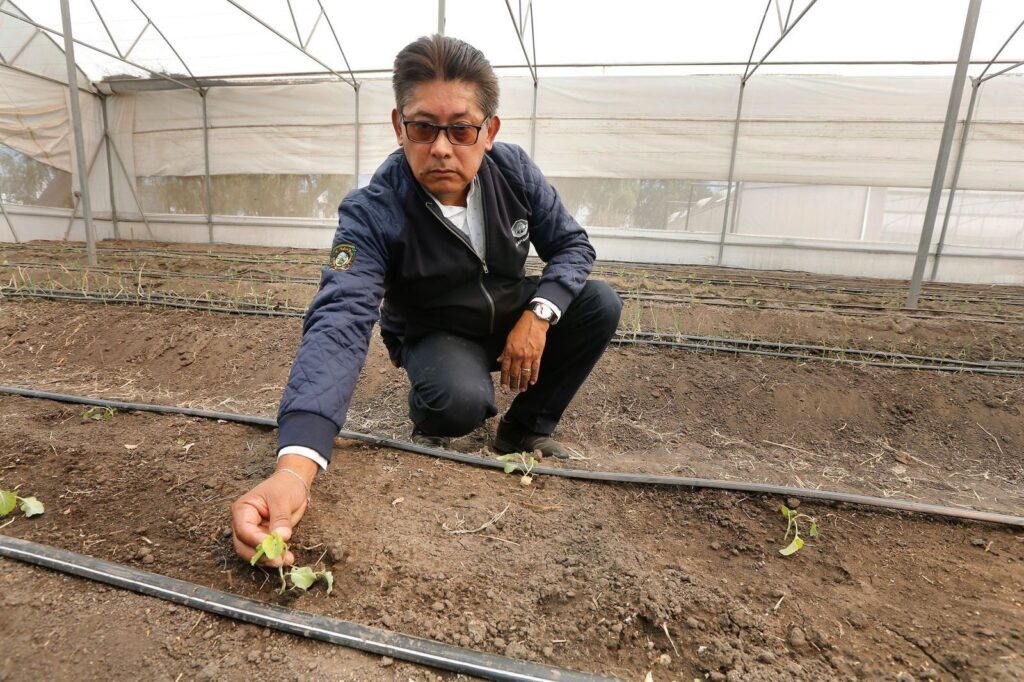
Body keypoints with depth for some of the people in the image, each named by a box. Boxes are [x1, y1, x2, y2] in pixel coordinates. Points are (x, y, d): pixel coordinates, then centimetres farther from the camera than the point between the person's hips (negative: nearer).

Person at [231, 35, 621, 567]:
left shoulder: (514, 170, -15)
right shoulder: (371, 213, -28)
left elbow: (572, 244, -5)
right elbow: (339, 324, -41)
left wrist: (539, 313, -26)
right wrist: (294, 466, -55)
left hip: (514, 319, 5)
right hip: (436, 336, -4)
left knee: (599, 304, -18)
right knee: (460, 401, -36)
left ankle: (528, 426, 1)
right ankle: (426, 424, 5)